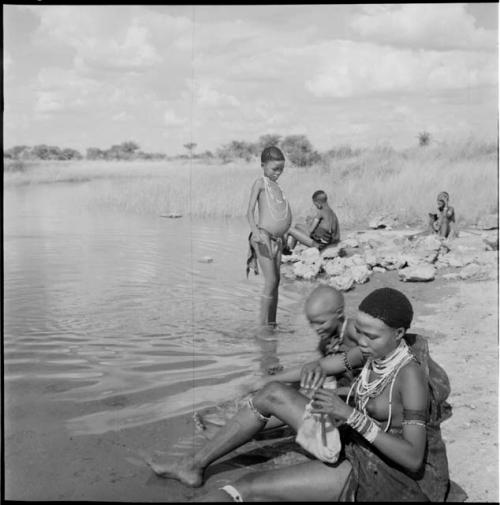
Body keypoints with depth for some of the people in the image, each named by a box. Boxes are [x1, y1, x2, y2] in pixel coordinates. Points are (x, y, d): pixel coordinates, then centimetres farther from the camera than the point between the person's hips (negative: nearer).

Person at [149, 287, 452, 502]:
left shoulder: (411, 375, -25)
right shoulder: (379, 358, -2)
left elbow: (413, 458, -30)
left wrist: (350, 415, -35)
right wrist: (334, 411, -10)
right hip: (354, 447, 8)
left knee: (249, 488, -17)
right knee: (273, 393, 1)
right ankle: (196, 465, 10)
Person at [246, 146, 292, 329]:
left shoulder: (276, 186, 18)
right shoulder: (260, 183, -2)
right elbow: (250, 212, -10)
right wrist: (255, 232, -23)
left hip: (277, 240, 7)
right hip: (264, 238, -7)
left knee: (275, 281, 9)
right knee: (270, 281, -11)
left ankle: (272, 324, 16)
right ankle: (264, 325, -4)